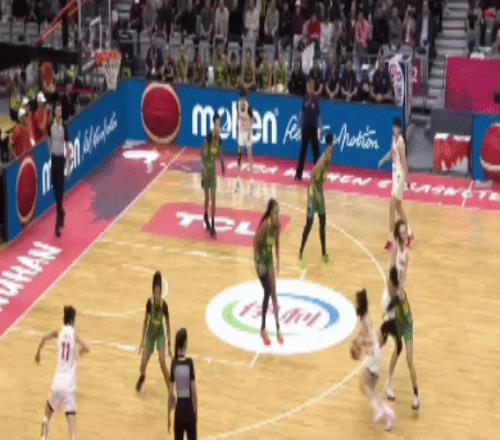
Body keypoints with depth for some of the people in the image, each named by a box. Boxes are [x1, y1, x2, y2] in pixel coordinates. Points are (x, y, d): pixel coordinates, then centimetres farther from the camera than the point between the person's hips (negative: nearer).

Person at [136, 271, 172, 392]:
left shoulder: (164, 305, -22)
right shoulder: (149, 302, -20)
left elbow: (168, 325, -11)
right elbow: (145, 321, -7)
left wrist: (169, 344, -9)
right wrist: (142, 340, -4)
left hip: (160, 334, -2)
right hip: (150, 334, 2)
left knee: (162, 362, -20)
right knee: (143, 365, 2)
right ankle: (142, 377, 41)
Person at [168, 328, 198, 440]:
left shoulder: (174, 364, -5)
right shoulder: (190, 363, -12)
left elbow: (170, 393, -3)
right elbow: (194, 391, -9)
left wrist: (169, 415, 6)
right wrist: (196, 412, 2)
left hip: (179, 408, 2)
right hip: (189, 407, -2)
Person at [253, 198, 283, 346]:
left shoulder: (277, 223, -7)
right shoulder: (265, 224, -27)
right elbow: (255, 242, -20)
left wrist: (277, 261, 9)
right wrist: (258, 262, -20)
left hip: (269, 257, 7)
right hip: (261, 259, -7)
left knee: (273, 293, 8)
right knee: (268, 292, -7)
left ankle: (277, 329, 12)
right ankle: (263, 329, 6)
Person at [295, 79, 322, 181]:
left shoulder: (316, 100, -9)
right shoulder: (305, 99, 3)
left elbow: (318, 115, -9)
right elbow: (302, 112, 10)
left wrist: (321, 128, -11)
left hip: (313, 127, -4)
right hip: (305, 126, 4)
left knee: (316, 150, 0)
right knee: (303, 150, 9)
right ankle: (298, 174, 15)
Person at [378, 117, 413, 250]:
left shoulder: (401, 141, -19)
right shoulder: (394, 139, 7)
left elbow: (404, 160, -25)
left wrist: (407, 177, -29)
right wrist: (383, 160, 11)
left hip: (400, 175, -9)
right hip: (395, 173, 9)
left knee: (392, 207, -9)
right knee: (398, 207, 17)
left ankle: (390, 240, -6)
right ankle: (410, 234, 30)